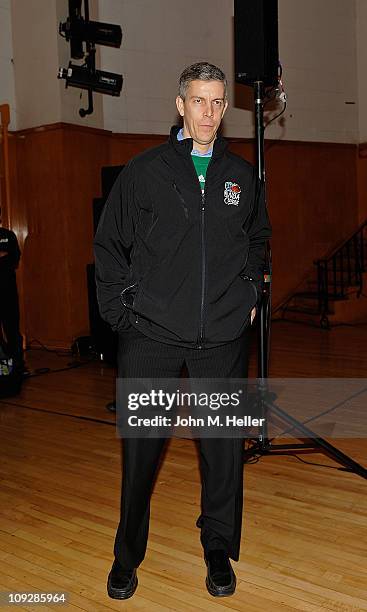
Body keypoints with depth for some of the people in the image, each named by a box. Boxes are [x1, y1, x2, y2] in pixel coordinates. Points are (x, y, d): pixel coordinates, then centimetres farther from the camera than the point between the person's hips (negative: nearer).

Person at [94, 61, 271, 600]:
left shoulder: (242, 176, 11)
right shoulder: (145, 171, 2)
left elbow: (257, 238, 26)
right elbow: (109, 243, 6)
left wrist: (250, 294, 13)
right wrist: (121, 310, -2)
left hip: (224, 336, 2)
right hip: (152, 334, -2)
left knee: (224, 443, 8)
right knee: (140, 445, 4)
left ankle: (219, 548, 27)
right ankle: (128, 553, 24)